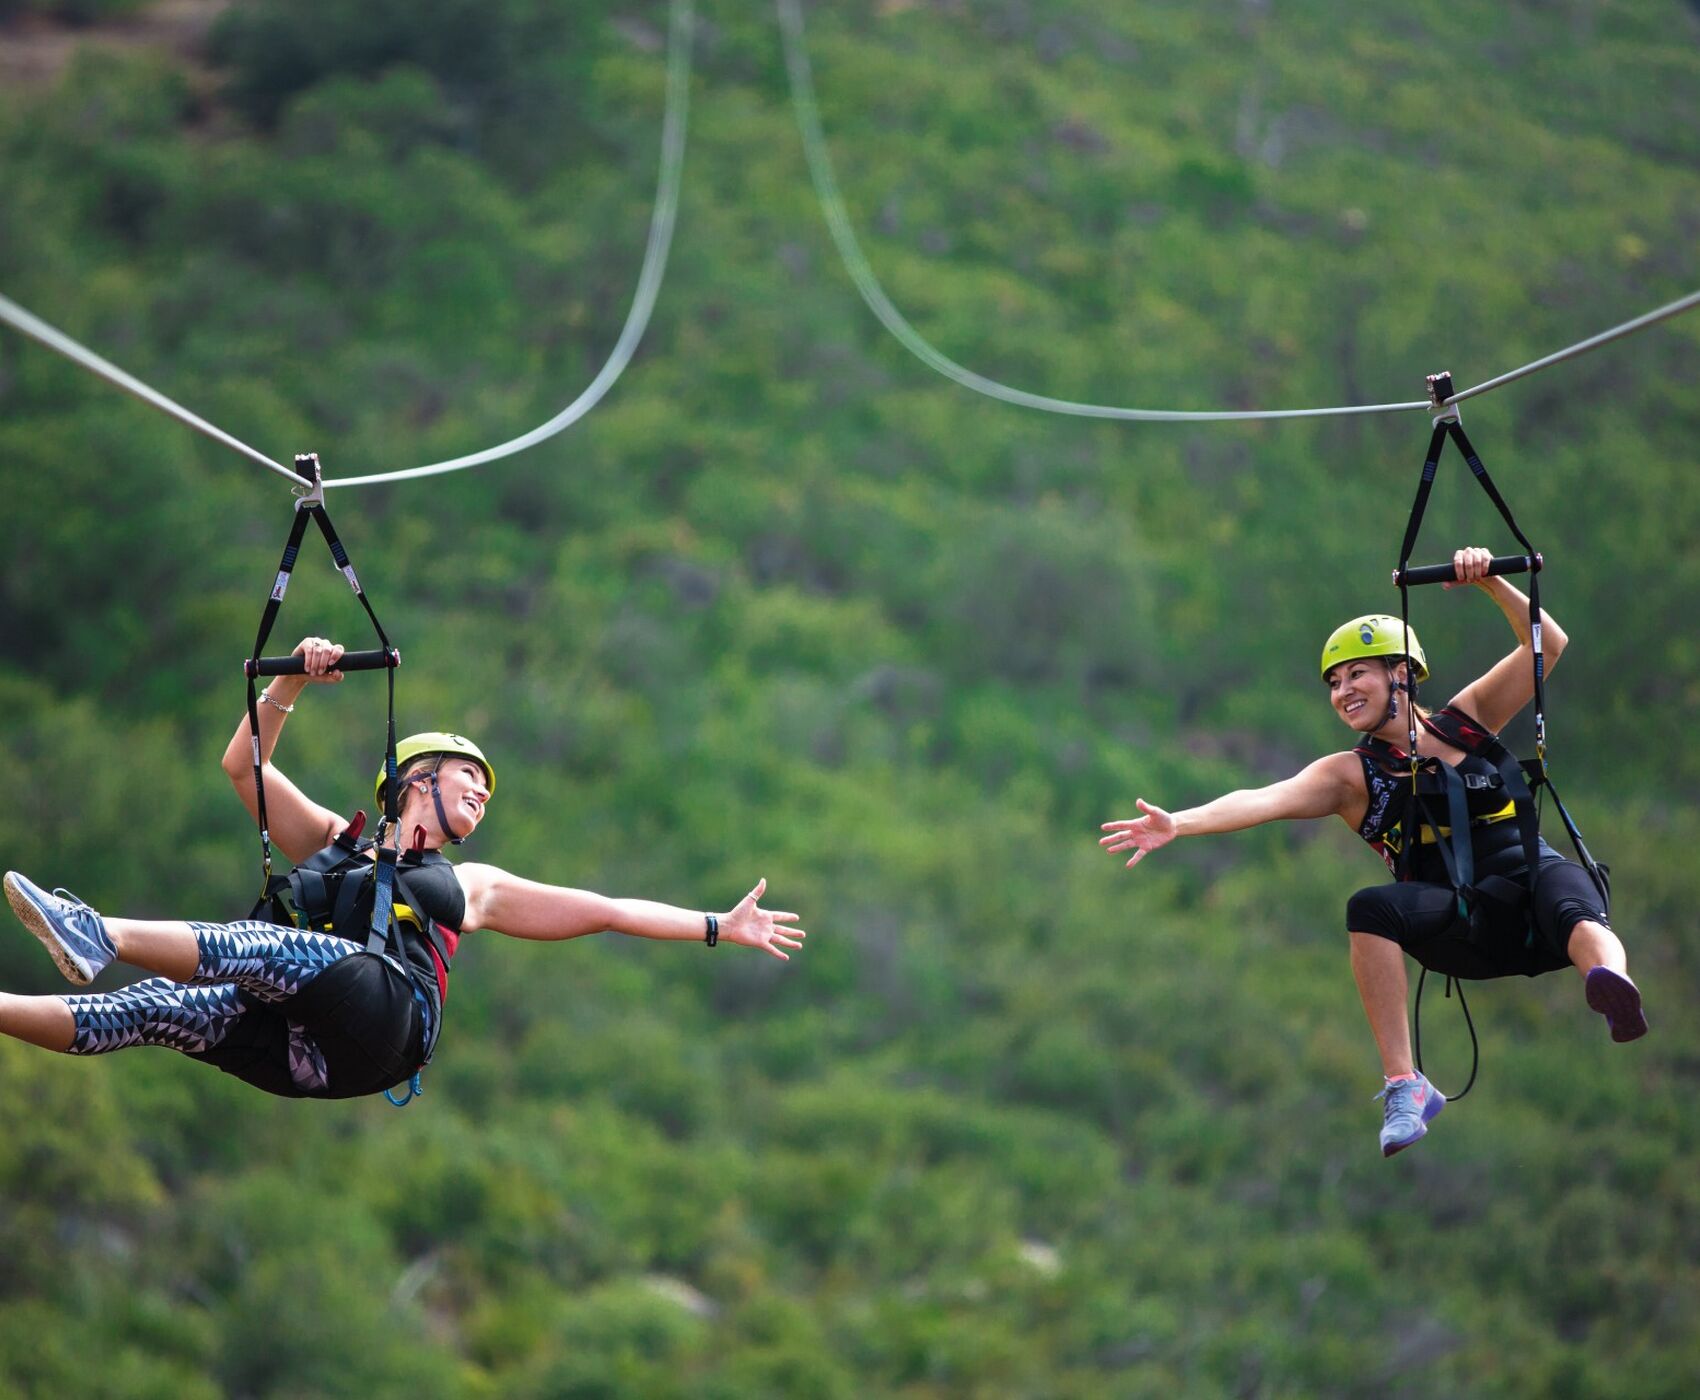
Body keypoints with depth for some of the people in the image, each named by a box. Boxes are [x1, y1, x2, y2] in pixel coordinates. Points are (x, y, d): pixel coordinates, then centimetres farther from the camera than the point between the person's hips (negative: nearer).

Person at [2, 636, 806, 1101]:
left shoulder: (470, 888, 33)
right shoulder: (331, 841, 34)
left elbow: (605, 911, 32)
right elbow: (243, 766, 27)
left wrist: (719, 928, 28)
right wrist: (290, 685, 16)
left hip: (386, 1021, -3)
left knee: (258, 948, -31)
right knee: (148, 1010, -21)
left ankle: (98, 936, -50)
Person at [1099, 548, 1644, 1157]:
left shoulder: (1465, 721, 15)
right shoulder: (1350, 775, 12)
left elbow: (1547, 644, 11)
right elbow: (1265, 800, -4)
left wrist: (1490, 582, -4)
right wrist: (1177, 823, -20)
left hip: (1530, 883, 0)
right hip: (1468, 934, 0)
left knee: (1556, 882, -36)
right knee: (1370, 909, -30)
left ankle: (1610, 978, -70)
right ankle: (1403, 1086, -31)